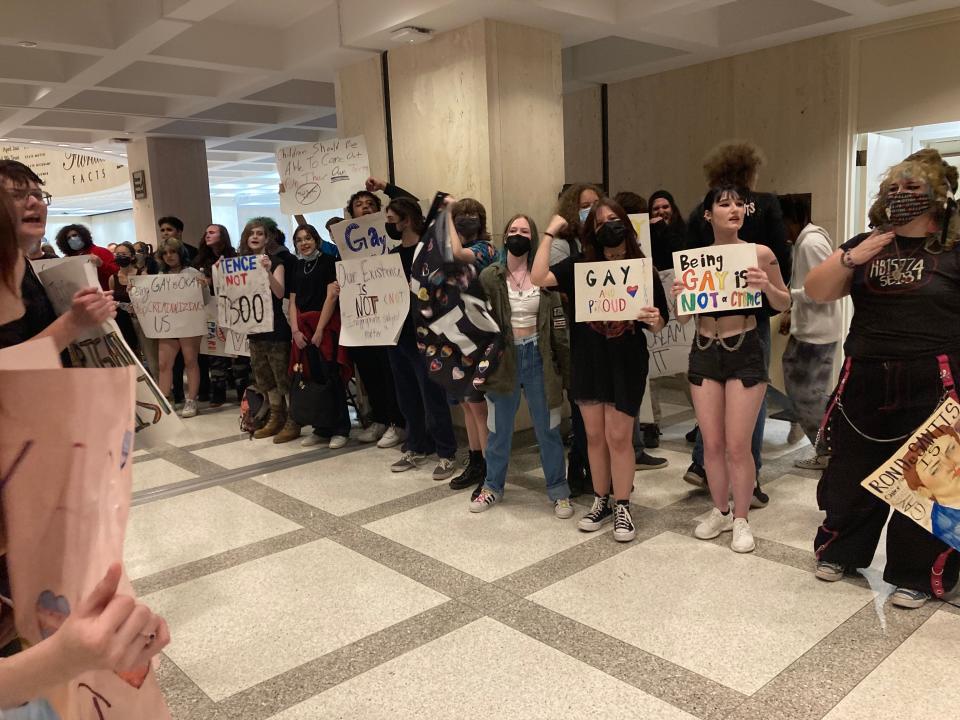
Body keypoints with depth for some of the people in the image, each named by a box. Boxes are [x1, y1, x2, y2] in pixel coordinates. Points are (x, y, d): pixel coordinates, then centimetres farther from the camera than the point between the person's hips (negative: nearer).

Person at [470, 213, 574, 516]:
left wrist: (565, 366, 0)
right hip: (503, 357, 0)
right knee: (499, 429, 13)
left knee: (548, 428, 8)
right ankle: (493, 486, 31)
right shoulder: (489, 277, -3)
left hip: (538, 357, 0)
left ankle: (559, 491, 21)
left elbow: (558, 324, 1)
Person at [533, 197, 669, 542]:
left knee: (618, 437, 0)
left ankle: (622, 507, 17)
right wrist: (550, 233, -9)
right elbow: (538, 278, -13)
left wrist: (654, 320, -22)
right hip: (587, 359, 2)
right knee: (595, 435, 11)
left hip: (626, 362, -2)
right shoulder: (580, 266, 1)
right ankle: (601, 502, 26)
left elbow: (658, 323, 2)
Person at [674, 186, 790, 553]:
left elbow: (785, 303, 4)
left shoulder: (760, 253, -6)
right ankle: (720, 511, 28)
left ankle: (741, 519, 18)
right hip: (704, 352, 3)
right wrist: (678, 296, -13)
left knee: (737, 445, -1)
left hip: (745, 351, -3)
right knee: (711, 443, 9)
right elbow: (683, 318, 8)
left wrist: (767, 287, -17)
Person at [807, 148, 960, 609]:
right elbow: (815, 291, 4)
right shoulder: (865, 244, 10)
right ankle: (841, 550, 32)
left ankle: (918, 574, 23)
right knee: (851, 471, 12)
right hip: (864, 382, 3)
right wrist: (851, 258, -12)